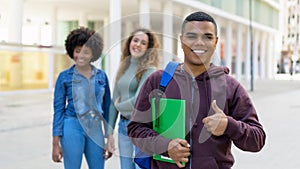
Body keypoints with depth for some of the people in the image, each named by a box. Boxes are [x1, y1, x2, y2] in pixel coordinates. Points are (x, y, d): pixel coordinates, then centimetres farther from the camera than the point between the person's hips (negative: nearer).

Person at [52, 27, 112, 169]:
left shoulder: (101, 76, 5)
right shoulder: (64, 77, -1)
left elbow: (107, 108, 10)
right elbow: (58, 109, 0)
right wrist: (56, 143, -4)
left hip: (95, 129, 3)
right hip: (72, 127, -2)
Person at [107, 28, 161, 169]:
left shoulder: (149, 70, -9)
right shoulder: (123, 68, 11)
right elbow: (114, 102, 11)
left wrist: (119, 105, 0)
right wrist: (109, 132, 9)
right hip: (124, 126, 6)